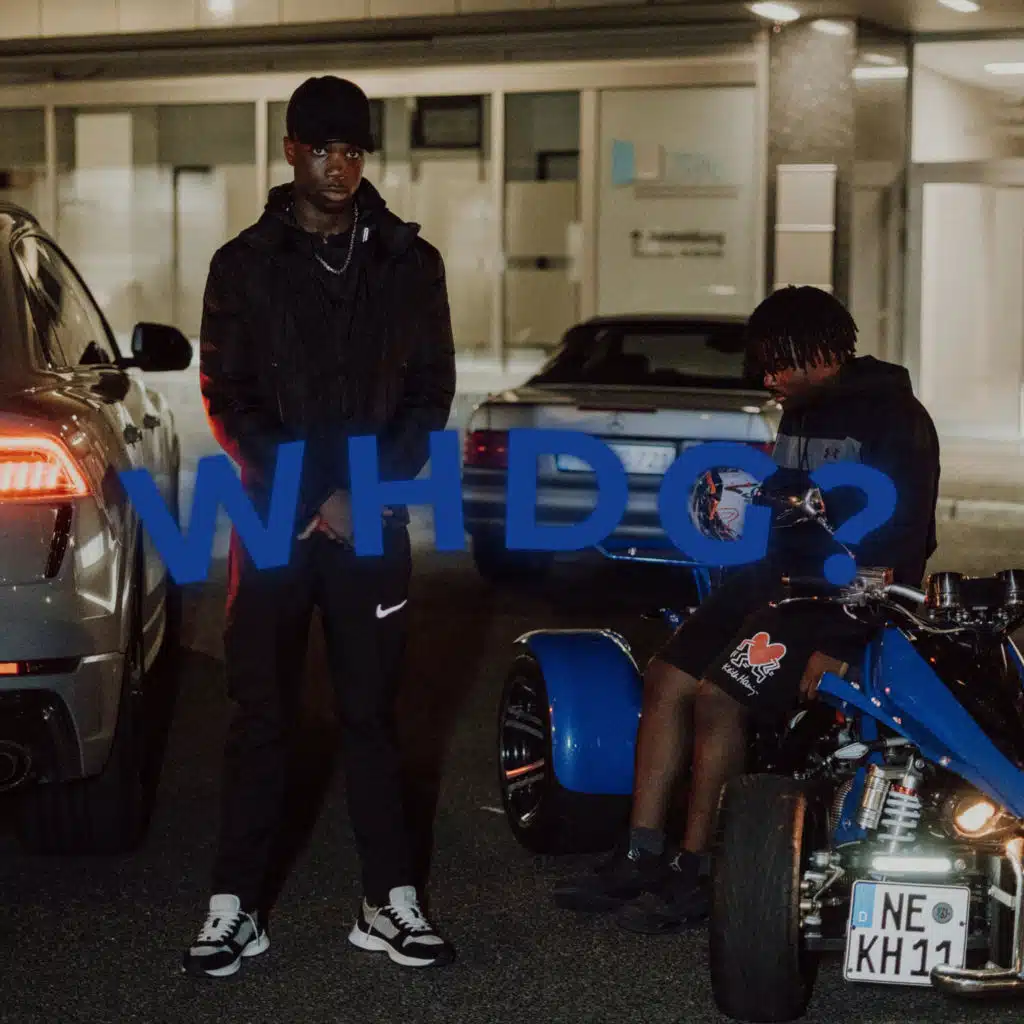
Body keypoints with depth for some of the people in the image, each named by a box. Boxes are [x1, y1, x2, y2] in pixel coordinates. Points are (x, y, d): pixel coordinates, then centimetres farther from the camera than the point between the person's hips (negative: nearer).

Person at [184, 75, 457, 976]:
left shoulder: (409, 262, 8)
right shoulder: (245, 263, 6)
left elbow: (431, 393, 6)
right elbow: (227, 396, 3)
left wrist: (362, 493, -6)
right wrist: (308, 494, -10)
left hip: (374, 518, 1)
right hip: (274, 514, -1)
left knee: (371, 711, 5)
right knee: (260, 714, 0)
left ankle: (389, 901, 10)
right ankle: (237, 904, 5)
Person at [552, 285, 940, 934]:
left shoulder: (894, 419, -12)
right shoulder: (803, 412, 15)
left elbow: (901, 541, -17)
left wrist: (839, 641, -23)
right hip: (789, 573, 9)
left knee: (719, 697, -21)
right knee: (668, 678, -2)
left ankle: (692, 877, -11)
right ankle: (641, 858, 1)